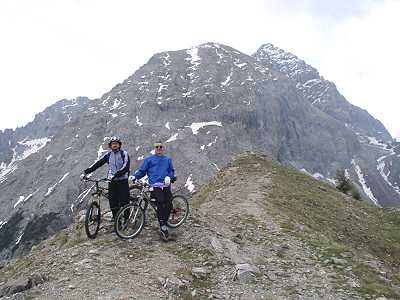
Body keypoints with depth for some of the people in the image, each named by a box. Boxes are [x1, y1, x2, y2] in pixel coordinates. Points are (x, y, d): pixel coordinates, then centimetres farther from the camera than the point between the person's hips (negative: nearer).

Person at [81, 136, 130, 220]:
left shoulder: (124, 154, -4)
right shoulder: (108, 155, 9)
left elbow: (126, 167, -18)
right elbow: (98, 163, 6)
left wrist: (115, 175, -30)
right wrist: (86, 172, -2)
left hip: (122, 181, -4)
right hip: (112, 182, 4)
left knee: (124, 202, -5)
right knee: (113, 203, 2)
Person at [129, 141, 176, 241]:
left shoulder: (168, 160, 22)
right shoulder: (149, 159, 15)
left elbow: (172, 171, 21)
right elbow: (142, 171, 13)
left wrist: (169, 177, -1)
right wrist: (134, 176, -4)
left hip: (166, 186, 3)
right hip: (155, 186, -3)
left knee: (169, 206, -8)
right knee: (160, 204, -20)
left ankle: (163, 224, 12)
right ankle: (163, 226, -10)